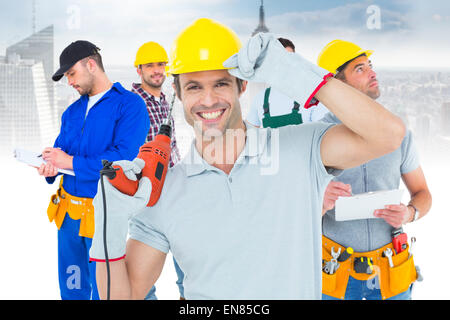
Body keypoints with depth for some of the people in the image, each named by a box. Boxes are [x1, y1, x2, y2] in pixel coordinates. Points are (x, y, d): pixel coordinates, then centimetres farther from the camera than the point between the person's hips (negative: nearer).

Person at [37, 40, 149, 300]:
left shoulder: (130, 104, -10)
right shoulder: (73, 111, 14)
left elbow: (124, 158, -21)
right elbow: (61, 149, 16)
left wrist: (71, 162, -17)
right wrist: (51, 169, -8)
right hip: (68, 211, 7)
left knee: (103, 290, 5)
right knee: (71, 287, 17)